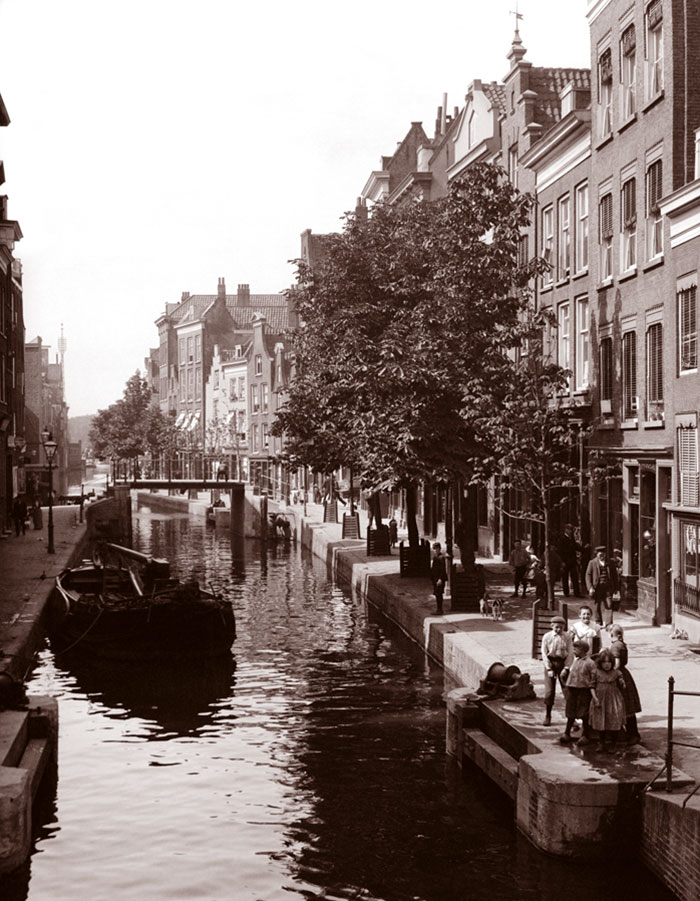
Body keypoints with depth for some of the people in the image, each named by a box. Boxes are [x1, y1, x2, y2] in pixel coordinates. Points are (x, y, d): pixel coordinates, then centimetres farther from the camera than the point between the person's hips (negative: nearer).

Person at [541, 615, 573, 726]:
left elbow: (570, 653, -3)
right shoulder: (547, 637, -4)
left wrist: (566, 668, -12)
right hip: (550, 663, 0)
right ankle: (547, 716, 14)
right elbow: (544, 653, -3)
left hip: (563, 663, 0)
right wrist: (549, 669, -9)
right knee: (549, 691, 0)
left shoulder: (567, 637, -4)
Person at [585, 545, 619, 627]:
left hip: (608, 587, 0)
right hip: (597, 587, 0)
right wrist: (590, 587, -8)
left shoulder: (610, 563, 9)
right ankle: (599, 623, 19)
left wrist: (615, 587, 9)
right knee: (598, 606, 6)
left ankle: (609, 624, -10)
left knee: (609, 605, -8)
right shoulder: (592, 563, 4)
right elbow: (588, 575, 2)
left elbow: (615, 575, 14)